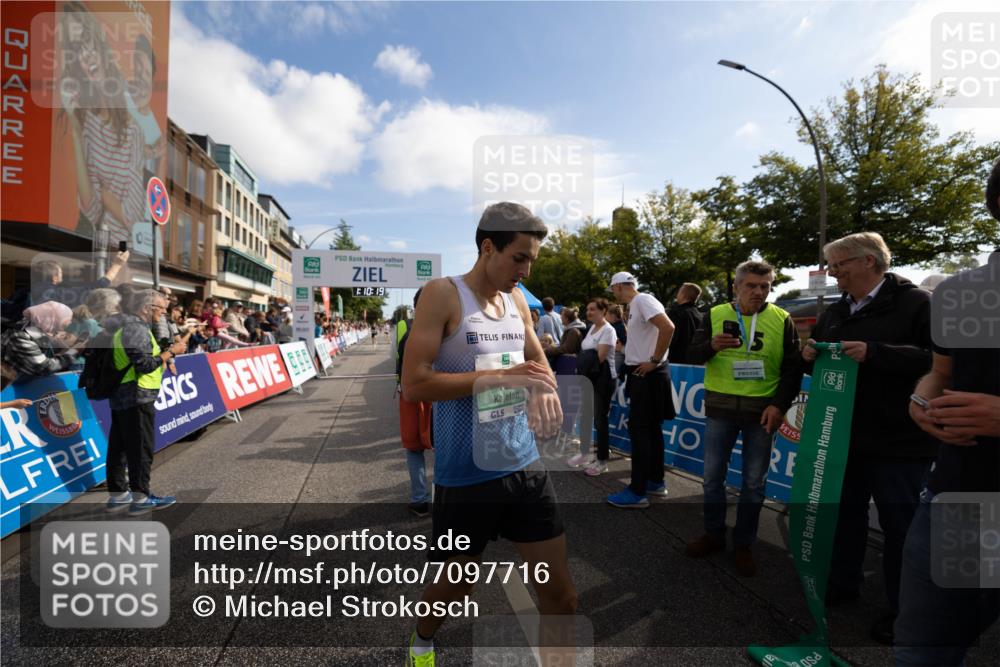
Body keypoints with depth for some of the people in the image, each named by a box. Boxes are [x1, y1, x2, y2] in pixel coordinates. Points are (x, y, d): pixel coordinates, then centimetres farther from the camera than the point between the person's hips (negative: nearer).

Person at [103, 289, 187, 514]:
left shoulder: (127, 325, 15)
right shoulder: (137, 329, -17)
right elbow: (145, 365, -23)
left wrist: (164, 356, 8)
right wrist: (171, 352, -15)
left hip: (121, 396, 10)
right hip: (137, 398, -10)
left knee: (119, 447, 14)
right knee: (141, 448, -2)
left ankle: (118, 494, 23)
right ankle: (140, 497, 6)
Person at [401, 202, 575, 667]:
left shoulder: (518, 300, 5)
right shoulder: (443, 294, -13)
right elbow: (413, 385, -19)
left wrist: (545, 388, -7)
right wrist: (499, 376, -22)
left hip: (525, 467, 5)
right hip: (465, 477, -4)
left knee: (561, 593, 11)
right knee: (453, 587, 20)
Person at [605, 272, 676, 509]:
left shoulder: (643, 300, -14)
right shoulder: (635, 305, 15)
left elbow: (668, 328, -27)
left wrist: (655, 361, -22)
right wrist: (625, 348, 7)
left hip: (648, 375, -10)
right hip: (643, 374, 10)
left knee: (639, 431, -6)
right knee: (651, 429, 16)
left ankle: (637, 492, 2)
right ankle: (656, 482, 27)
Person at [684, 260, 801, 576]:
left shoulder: (782, 320, 1)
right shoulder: (716, 315, 1)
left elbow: (793, 368, 1)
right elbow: (694, 355, -1)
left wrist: (779, 405, -10)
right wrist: (711, 345, -23)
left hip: (761, 410, 0)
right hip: (720, 407, 1)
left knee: (754, 482, 9)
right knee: (713, 476, 9)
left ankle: (744, 544, 26)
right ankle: (714, 534, 27)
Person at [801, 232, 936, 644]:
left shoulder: (916, 303, -9)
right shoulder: (835, 313, 11)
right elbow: (821, 366, 20)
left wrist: (874, 353, -29)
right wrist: (811, 356, -2)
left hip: (898, 441, -6)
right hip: (844, 435, 7)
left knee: (900, 524, 7)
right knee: (846, 512, 18)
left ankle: (903, 610, 25)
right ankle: (843, 583, 35)